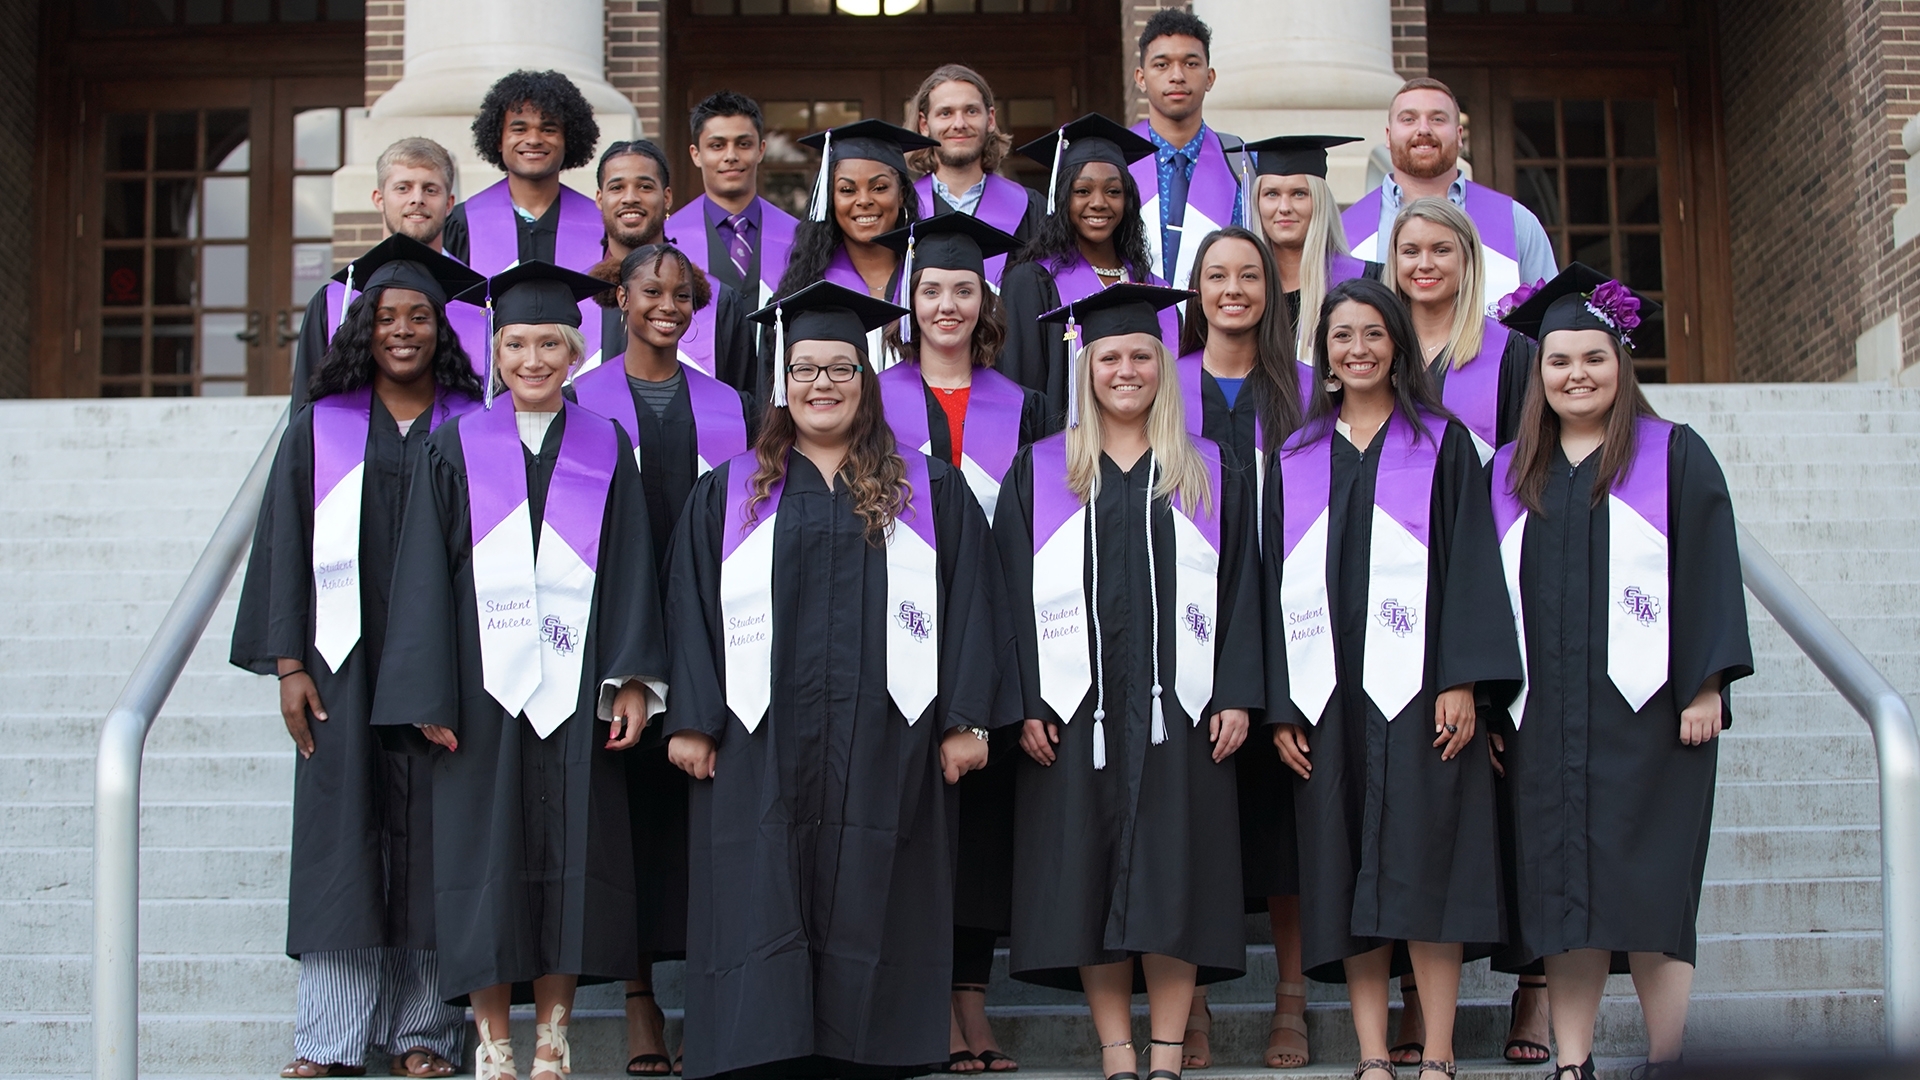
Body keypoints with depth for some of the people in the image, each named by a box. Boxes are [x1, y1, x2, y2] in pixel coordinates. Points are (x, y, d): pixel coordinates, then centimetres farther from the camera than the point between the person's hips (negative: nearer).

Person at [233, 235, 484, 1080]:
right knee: (342, 838, 0)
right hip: (346, 663, 1)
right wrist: (289, 664, -2)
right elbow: (287, 549, 6)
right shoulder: (321, 429, 8)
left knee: (432, 844, 2)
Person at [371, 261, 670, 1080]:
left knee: (570, 863, 3)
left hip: (574, 694, 1)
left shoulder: (606, 451, 7)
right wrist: (427, 696, -6)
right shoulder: (455, 450, 4)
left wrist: (632, 678, -5)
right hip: (483, 693, -1)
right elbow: (424, 578, 1)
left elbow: (631, 572, 5)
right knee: (486, 865, 1)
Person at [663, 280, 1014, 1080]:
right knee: (765, 915, -4)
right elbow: (693, 612, 6)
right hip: (761, 748, 0)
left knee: (868, 914, 0)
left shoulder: (928, 492, 10)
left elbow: (970, 607, 5)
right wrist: (692, 720, -4)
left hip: (883, 748, 0)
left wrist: (965, 720, -4)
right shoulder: (729, 496, 11)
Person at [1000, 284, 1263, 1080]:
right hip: (1076, 708, 0)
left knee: (1173, 879, -1)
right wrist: (1027, 702, -6)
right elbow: (1015, 595, 4)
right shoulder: (1040, 474, 9)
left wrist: (1236, 695, -5)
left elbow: (1240, 590, 5)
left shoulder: (1210, 473, 10)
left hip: (1177, 708, 0)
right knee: (1088, 878, 0)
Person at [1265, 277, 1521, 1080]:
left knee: (1422, 860, -6)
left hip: (1416, 683, -3)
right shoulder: (1297, 459, 15)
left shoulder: (1440, 443, 7)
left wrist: (1460, 680, -12)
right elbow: (1277, 583, 11)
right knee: (1347, 869, 0)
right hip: (1328, 692, 3)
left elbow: (1468, 563, 0)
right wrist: (1281, 704, 2)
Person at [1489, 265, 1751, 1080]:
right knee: (1561, 888, 2)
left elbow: (1709, 572, -1)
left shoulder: (1674, 456, 5)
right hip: (1543, 720, 3)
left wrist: (1705, 686, -10)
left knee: (1645, 886, -4)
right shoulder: (1510, 475, 14)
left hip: (1644, 707, -3)